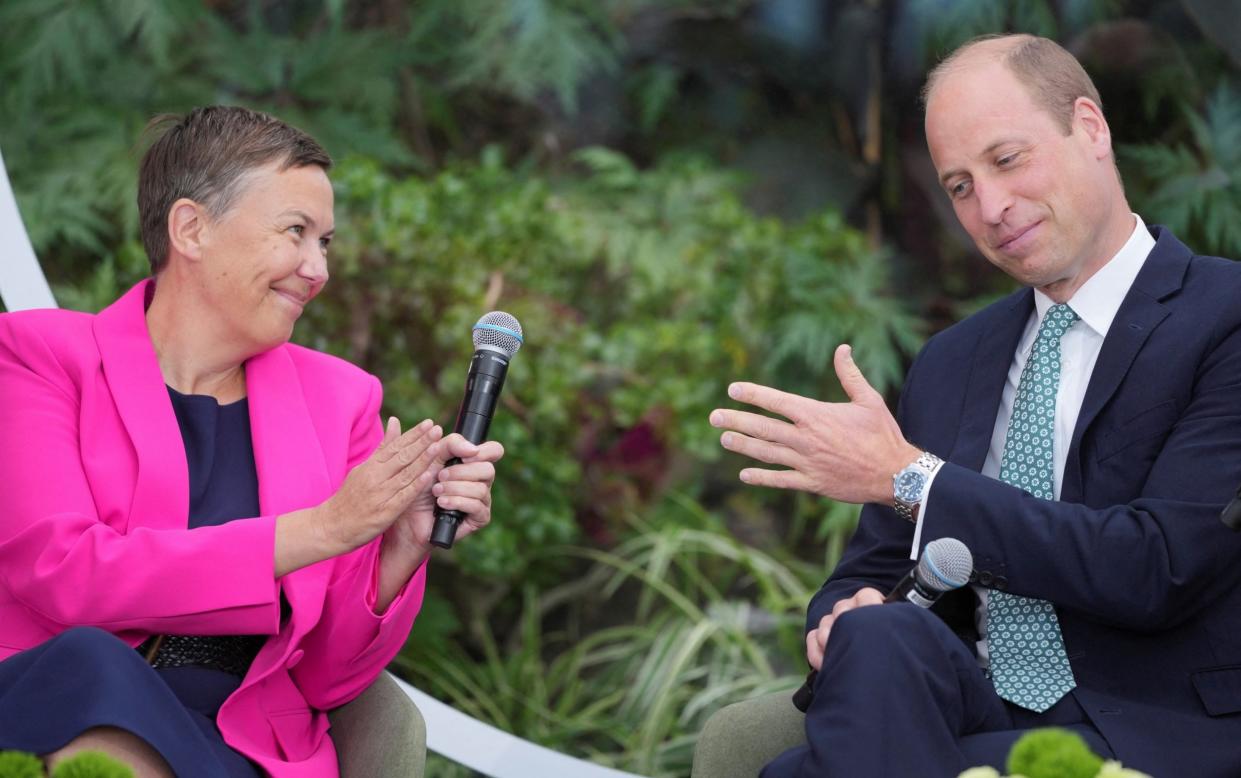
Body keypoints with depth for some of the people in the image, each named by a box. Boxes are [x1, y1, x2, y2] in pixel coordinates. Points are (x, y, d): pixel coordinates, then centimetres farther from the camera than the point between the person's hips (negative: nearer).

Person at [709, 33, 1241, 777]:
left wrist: (910, 478, -15)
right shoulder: (950, 362, 17)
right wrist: (851, 618, -7)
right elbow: (874, 570, 19)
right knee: (880, 637, -29)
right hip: (983, 709, 5)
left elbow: (1157, 570, -16)